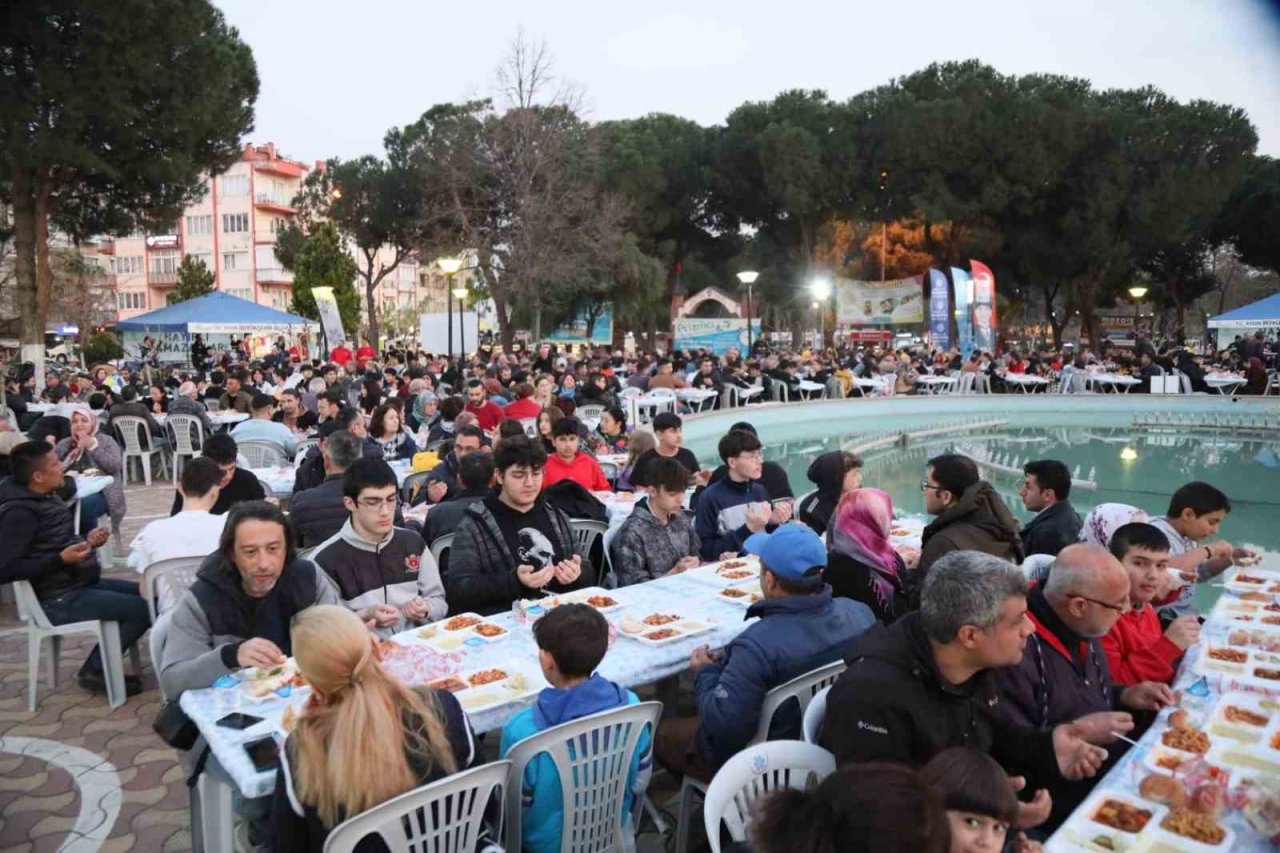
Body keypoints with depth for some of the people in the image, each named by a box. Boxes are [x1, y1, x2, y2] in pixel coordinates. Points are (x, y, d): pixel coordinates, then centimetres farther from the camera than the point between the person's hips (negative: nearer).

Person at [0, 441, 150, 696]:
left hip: (78, 583, 10)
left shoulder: (46, 498, 9)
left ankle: (100, 665, 14)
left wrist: (88, 541, 3)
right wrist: (61, 559, -29)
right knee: (144, 608, -19)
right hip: (59, 599, -10)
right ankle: (94, 671, -1)